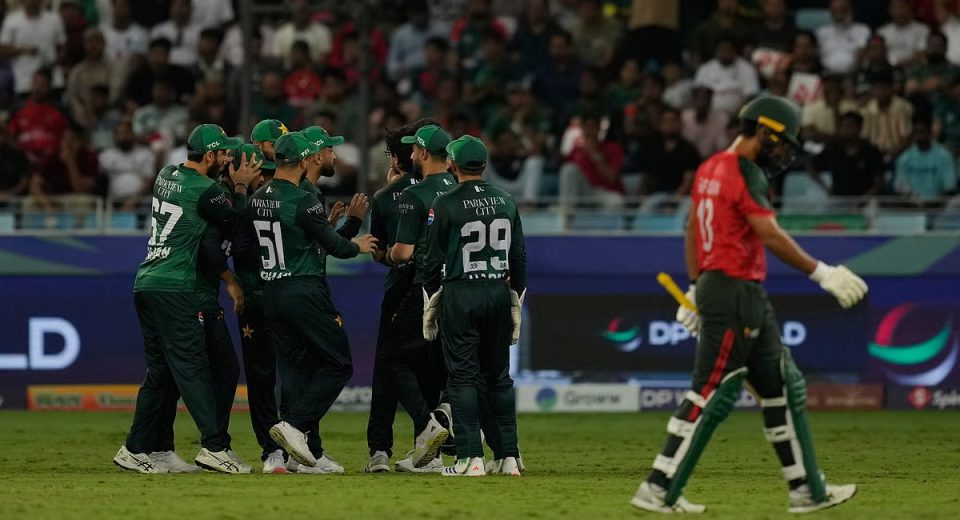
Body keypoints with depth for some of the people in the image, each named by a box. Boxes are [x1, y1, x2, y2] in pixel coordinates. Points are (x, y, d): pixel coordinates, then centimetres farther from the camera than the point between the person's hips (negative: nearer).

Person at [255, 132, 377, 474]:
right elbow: (334, 246, -10)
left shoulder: (257, 200, 9)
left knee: (295, 369, 10)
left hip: (271, 293, 8)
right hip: (304, 292, -8)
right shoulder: (303, 201, -14)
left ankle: (311, 455, 8)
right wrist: (357, 245, 12)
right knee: (338, 365, 1)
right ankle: (294, 423, -13)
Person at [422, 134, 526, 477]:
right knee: (499, 376, 10)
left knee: (463, 375, -2)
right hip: (499, 292, 4)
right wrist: (516, 304, 16)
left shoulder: (445, 204, -7)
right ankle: (508, 457, 8)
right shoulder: (506, 202, 7)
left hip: (459, 296, -4)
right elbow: (518, 256, 10)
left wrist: (430, 305, 4)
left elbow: (434, 260, -5)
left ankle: (470, 458, -8)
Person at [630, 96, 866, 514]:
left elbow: (693, 229, 20)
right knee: (711, 393, -8)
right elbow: (770, 235, -23)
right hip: (736, 294, -11)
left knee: (782, 388, 13)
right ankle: (659, 490, -7)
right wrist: (821, 272, -23)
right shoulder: (745, 173, -15)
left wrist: (695, 286, 24)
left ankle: (806, 490, 15)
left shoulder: (711, 168, 14)